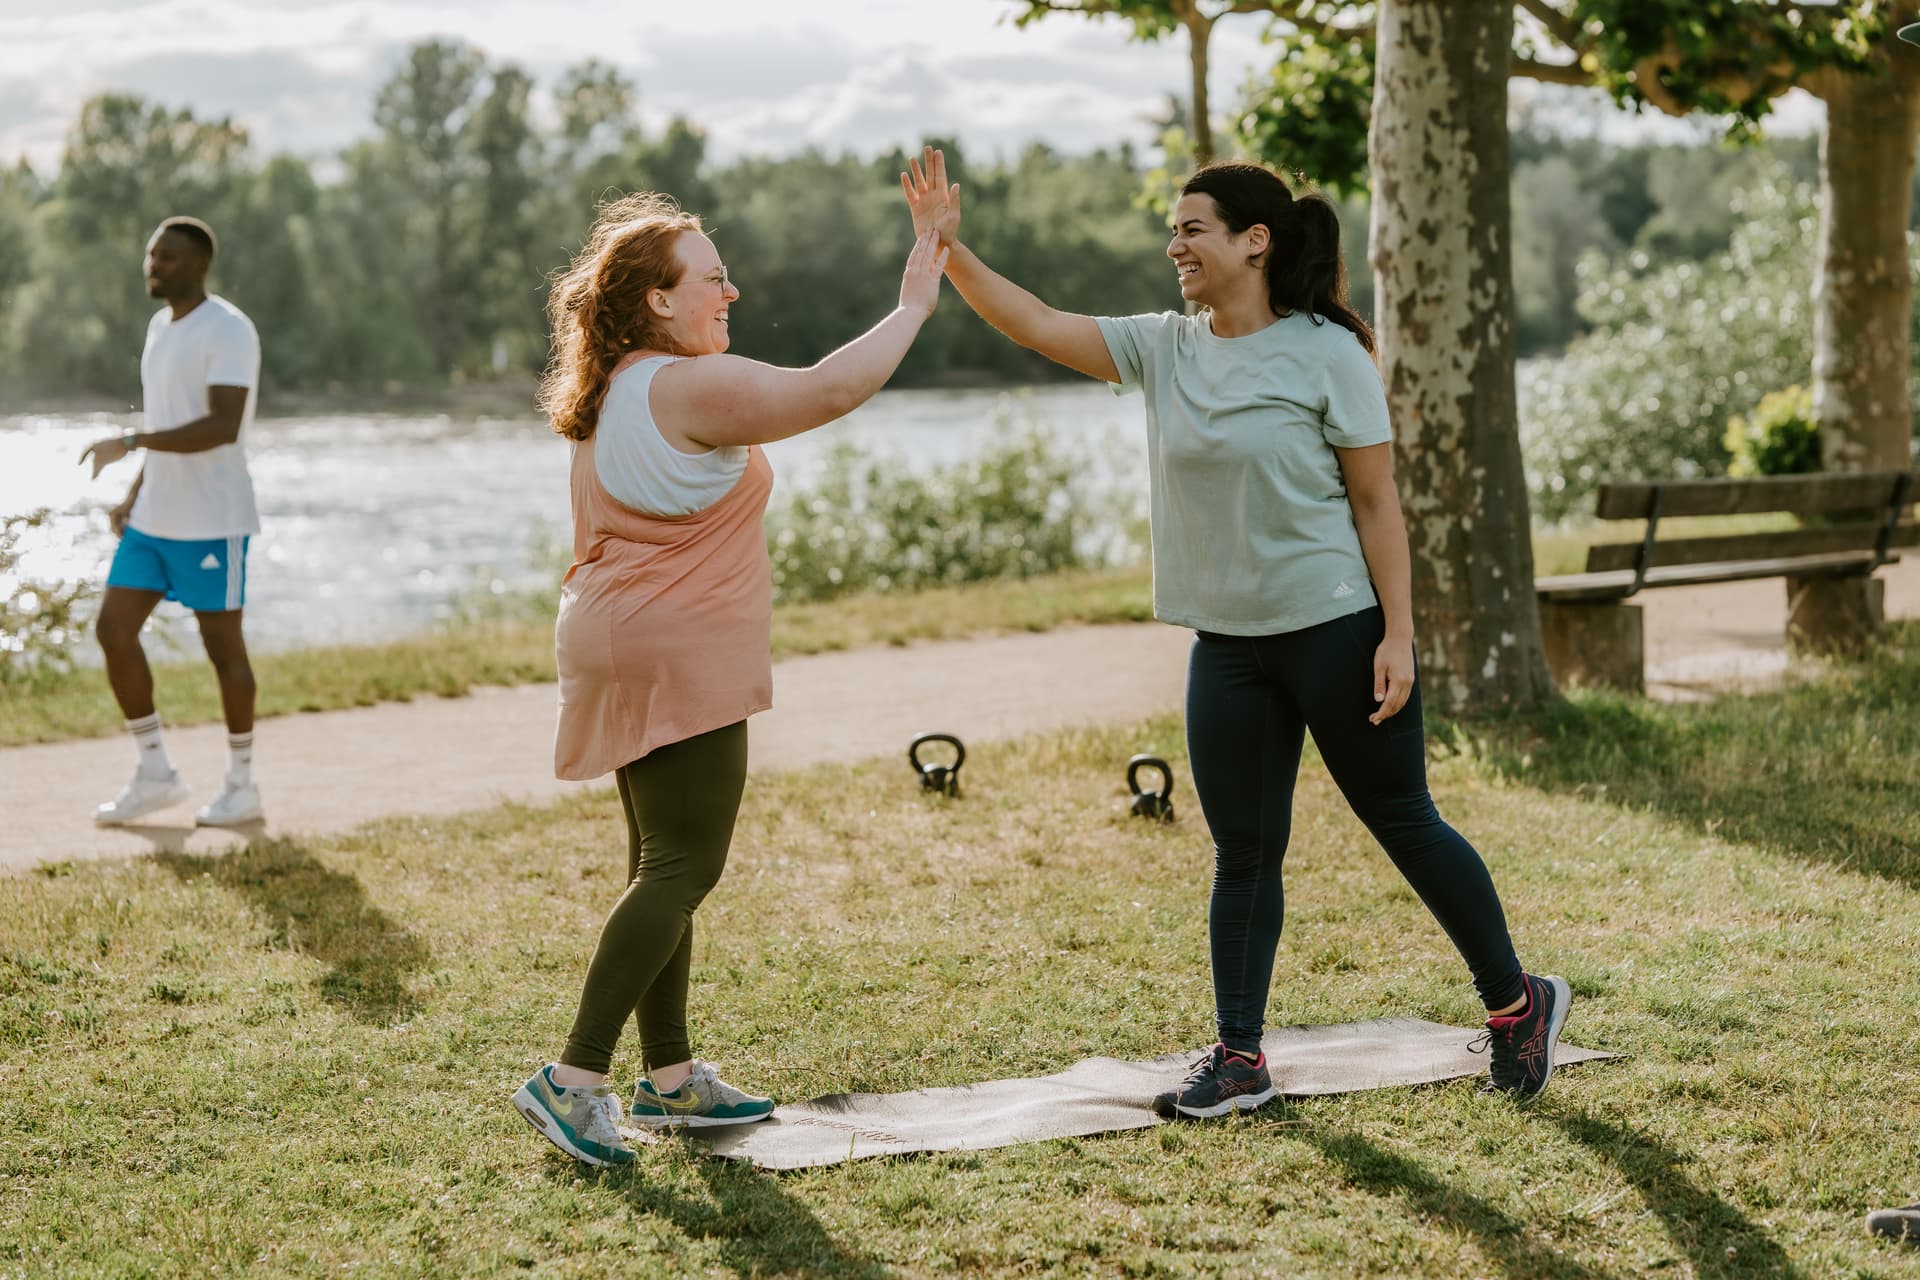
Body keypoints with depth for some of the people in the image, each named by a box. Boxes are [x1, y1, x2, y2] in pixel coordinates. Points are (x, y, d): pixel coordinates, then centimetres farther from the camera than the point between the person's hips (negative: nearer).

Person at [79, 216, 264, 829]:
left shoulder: (228, 330, -14)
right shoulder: (160, 326, 14)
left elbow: (222, 426, -24)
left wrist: (131, 443, -29)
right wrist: (134, 495, 14)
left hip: (210, 523, -8)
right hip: (152, 519, 8)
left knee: (222, 645, 0)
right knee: (114, 629, 3)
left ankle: (242, 787, 12)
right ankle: (155, 773, 12)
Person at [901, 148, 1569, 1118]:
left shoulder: (1326, 354, -10)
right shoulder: (1164, 349, 4)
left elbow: (1376, 503, -9)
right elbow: (1035, 325, -1)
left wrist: (1398, 635, -13)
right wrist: (946, 247, -13)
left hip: (1337, 631, -5)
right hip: (1228, 646, 5)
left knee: (1403, 824, 5)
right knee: (1242, 854, 8)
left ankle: (1515, 1003, 22)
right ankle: (1239, 1058, 17)